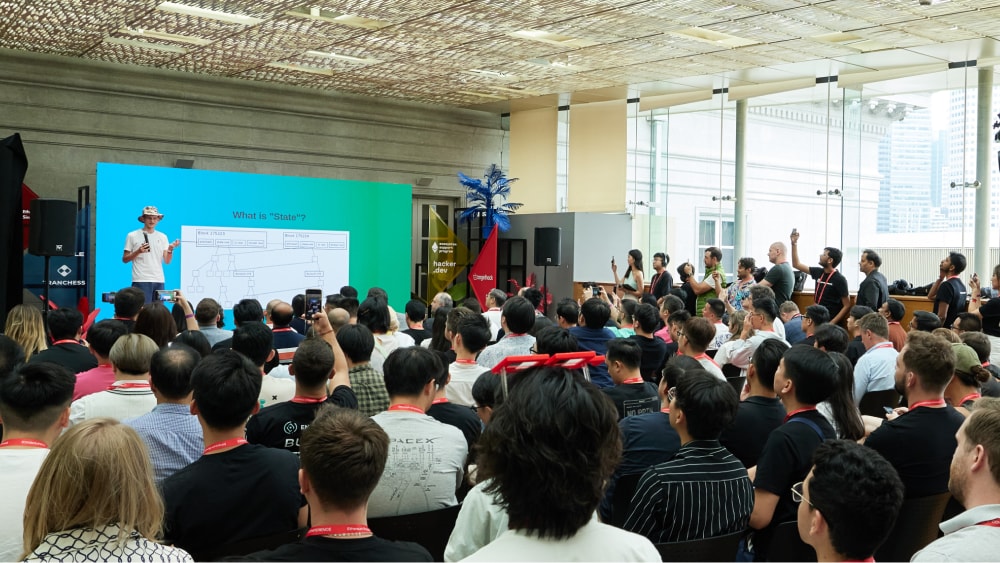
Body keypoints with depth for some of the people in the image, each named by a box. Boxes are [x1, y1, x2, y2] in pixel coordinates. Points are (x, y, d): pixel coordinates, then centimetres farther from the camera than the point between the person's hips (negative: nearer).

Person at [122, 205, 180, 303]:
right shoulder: (132, 236, 3)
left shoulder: (162, 237, 13)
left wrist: (170, 250, -10)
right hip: (141, 281, -4)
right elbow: (124, 259, 4)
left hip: (159, 281, 4)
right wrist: (138, 252, -12)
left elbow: (167, 261, 8)